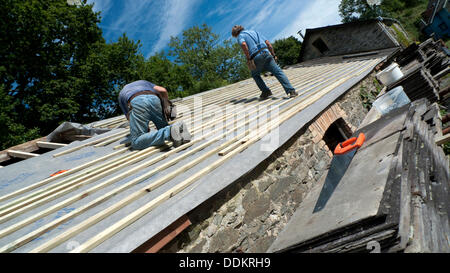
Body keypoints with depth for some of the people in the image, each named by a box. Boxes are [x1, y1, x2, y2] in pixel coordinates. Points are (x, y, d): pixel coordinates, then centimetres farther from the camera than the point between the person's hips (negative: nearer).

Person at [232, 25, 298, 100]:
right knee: (278, 72, -3)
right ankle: (291, 91, -18)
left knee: (255, 74, 24)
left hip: (256, 58, -3)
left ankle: (266, 91, 13)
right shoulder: (254, 32, 31)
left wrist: (248, 59, -10)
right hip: (266, 53, 4)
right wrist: (273, 55, 21)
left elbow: (244, 44, -14)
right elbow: (268, 43, 21)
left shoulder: (240, 36, 13)